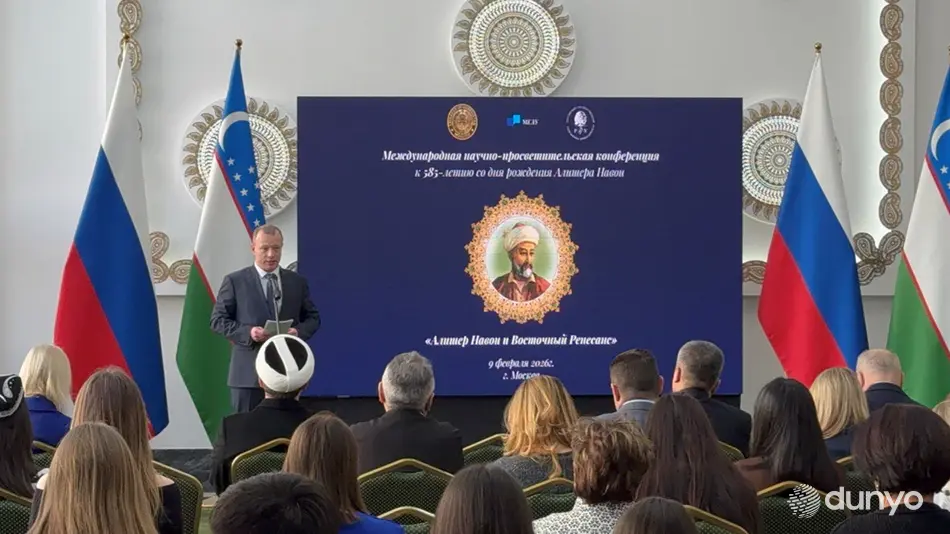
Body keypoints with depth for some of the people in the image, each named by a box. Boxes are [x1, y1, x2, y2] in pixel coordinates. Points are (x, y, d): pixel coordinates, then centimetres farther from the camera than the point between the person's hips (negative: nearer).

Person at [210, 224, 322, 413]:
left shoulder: (297, 282, 12)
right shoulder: (235, 281, 2)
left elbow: (312, 317, 15)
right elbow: (218, 319, 1)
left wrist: (299, 331, -8)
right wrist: (248, 332, -15)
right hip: (249, 372, -3)